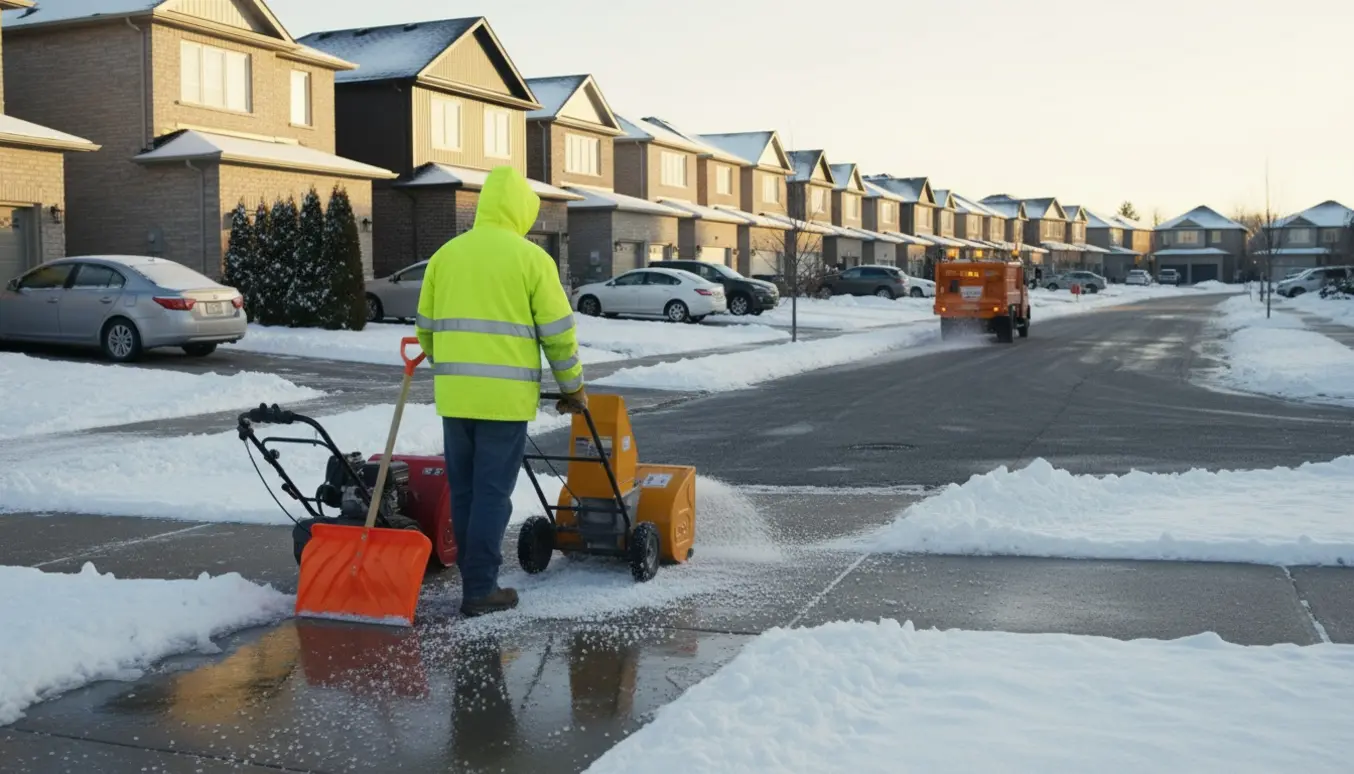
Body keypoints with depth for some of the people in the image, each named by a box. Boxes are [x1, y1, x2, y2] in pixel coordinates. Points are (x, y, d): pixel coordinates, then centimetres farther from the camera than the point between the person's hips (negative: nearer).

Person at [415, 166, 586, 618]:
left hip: (454, 393, 5)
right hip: (505, 395, -4)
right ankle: (480, 590, 3)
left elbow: (426, 328, 15)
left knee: (463, 491, 13)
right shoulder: (532, 258, -3)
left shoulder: (445, 254, 11)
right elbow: (559, 333, -3)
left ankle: (473, 578, 21)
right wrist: (573, 388, 9)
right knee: (492, 493, 0)